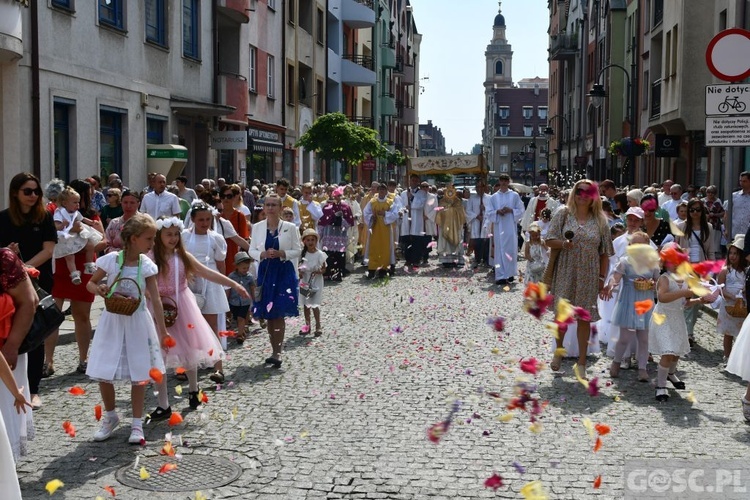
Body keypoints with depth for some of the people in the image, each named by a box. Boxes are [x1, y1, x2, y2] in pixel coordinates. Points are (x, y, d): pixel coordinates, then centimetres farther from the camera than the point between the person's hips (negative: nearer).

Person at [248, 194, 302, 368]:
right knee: (268, 315, 6)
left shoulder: (290, 227, -1)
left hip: (284, 272, -3)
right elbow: (252, 250, 7)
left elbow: (298, 250, -1)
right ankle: (275, 351, 17)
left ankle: (277, 353, -8)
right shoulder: (257, 227, 5)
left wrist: (281, 253, -17)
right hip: (265, 271, 3)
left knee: (278, 313, -10)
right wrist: (263, 254, -13)